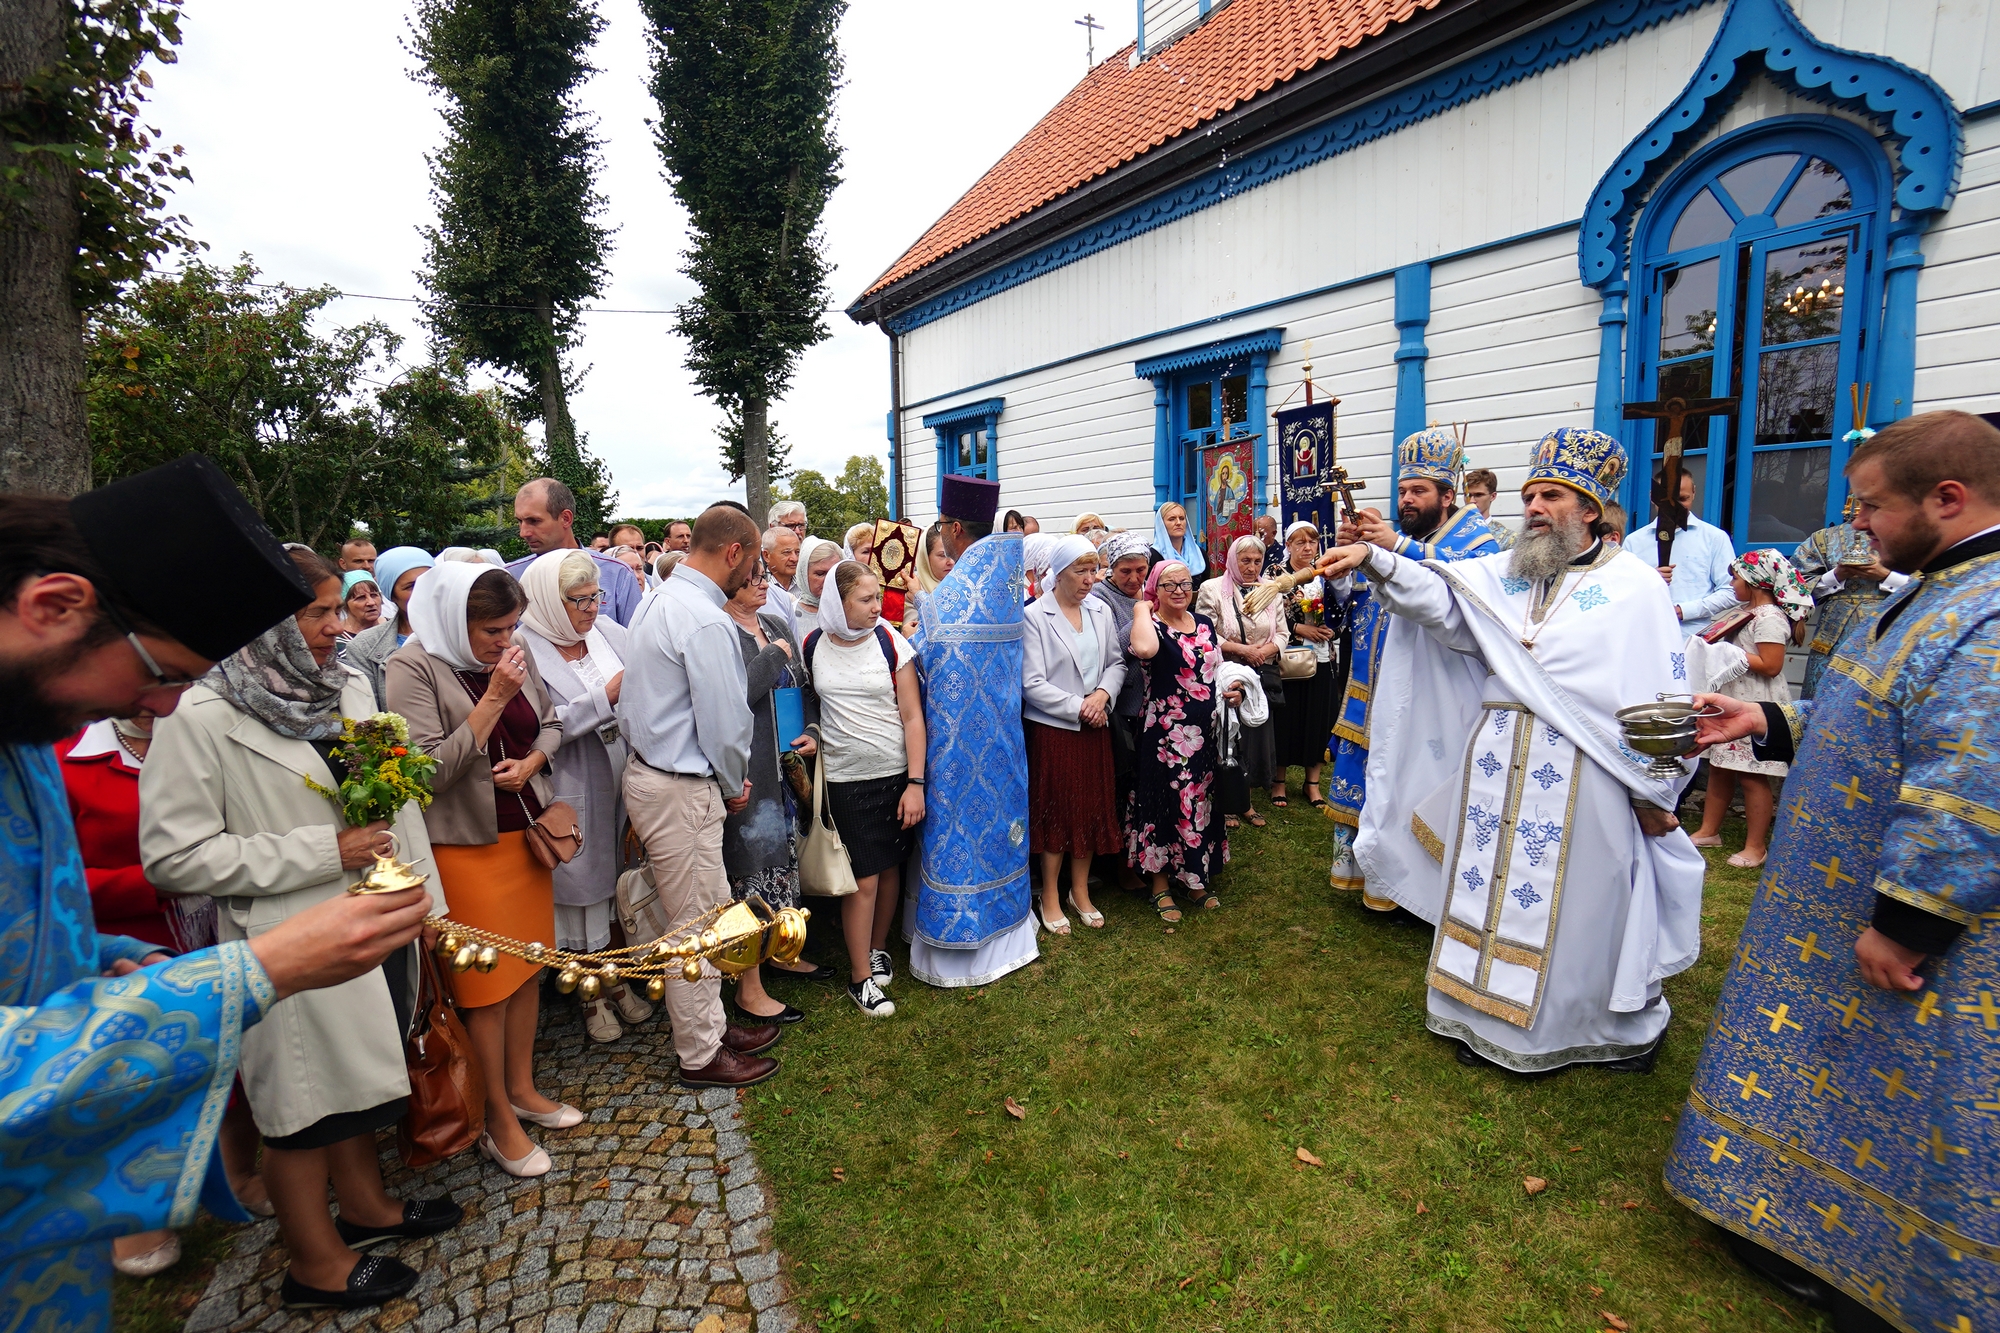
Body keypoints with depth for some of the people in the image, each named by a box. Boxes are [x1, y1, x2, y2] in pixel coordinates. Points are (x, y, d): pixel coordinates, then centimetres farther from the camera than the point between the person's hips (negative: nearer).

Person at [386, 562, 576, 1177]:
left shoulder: (517, 654, 1)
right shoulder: (414, 667, -14)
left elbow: (550, 724, 12)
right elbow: (431, 770, -19)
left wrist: (529, 763, -8)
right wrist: (494, 699, -22)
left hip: (525, 831, 6)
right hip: (466, 844, -5)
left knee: (528, 965, 15)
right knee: (487, 983, 6)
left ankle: (521, 1087, 35)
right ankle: (499, 1123, 23)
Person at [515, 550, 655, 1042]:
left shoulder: (607, 631, 2)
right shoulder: (525, 649, -14)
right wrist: (606, 696, -21)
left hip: (620, 780, 5)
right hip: (572, 794, -4)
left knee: (616, 883, 17)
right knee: (581, 888, 11)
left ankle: (616, 978, 36)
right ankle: (591, 994, 31)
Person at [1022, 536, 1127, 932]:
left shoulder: (1101, 612, 5)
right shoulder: (1034, 617, -10)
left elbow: (1117, 662, 8)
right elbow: (1032, 684, -14)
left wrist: (1102, 694, -12)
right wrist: (1078, 707, -15)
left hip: (1095, 727, 5)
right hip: (1053, 728, -5)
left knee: (1092, 809, 11)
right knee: (1056, 811, 4)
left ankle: (1080, 890, 29)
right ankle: (1050, 896, 21)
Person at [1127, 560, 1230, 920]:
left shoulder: (1205, 624, 9)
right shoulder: (1152, 626, -11)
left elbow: (1217, 669, 21)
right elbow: (1143, 648, -37)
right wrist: (1142, 610, -20)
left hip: (1205, 732, 6)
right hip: (1165, 734, -6)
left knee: (1201, 802, 16)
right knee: (1165, 804, 3)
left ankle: (1196, 877, 33)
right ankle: (1162, 883, 20)